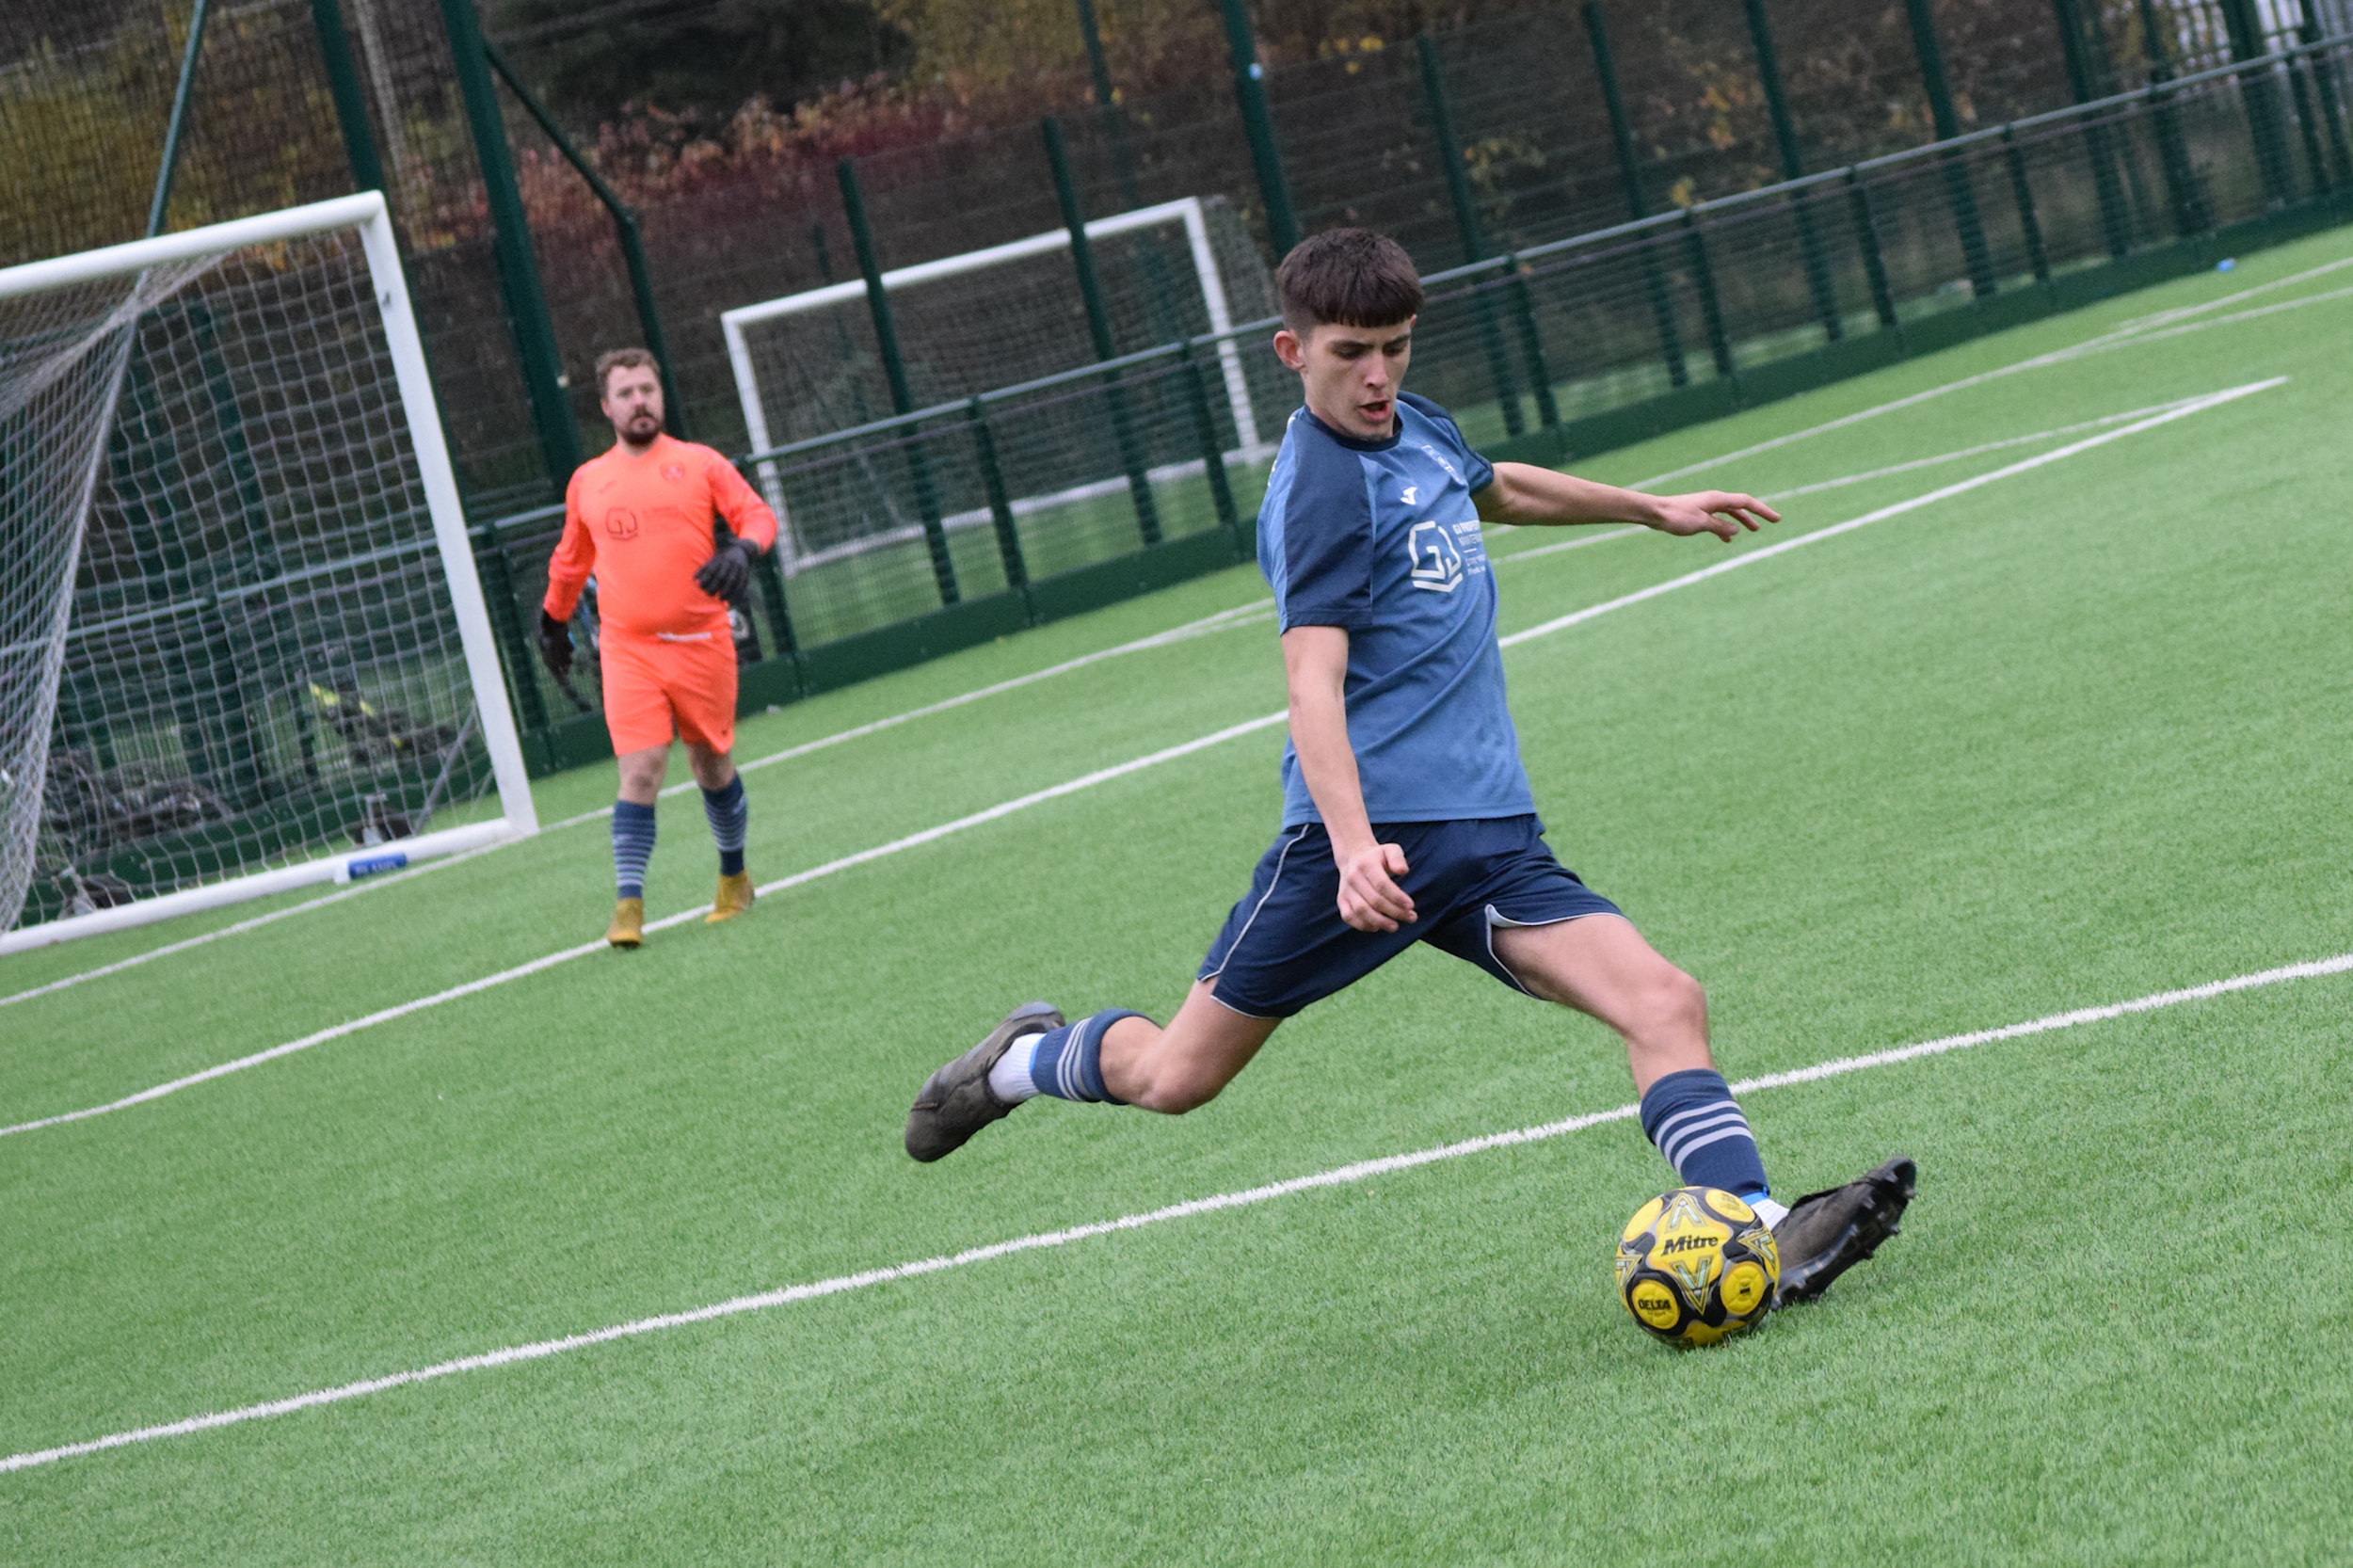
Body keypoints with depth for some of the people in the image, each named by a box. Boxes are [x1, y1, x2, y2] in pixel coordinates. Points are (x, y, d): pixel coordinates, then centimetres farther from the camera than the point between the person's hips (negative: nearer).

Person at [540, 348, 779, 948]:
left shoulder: (699, 464, 4)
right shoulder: (587, 482, 10)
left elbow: (757, 514, 1)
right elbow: (570, 558, 24)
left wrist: (742, 549, -20)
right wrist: (554, 617, 31)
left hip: (702, 644, 0)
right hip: (628, 651, 0)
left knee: (714, 768, 12)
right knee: (640, 773, -13)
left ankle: (734, 877, 33)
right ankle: (628, 906, -15)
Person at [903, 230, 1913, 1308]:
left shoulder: (1417, 429, 14)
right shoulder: (1323, 487, -12)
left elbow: (1496, 489, 39)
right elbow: (1314, 683, -22)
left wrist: (1652, 510, 48)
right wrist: (1354, 844, -36)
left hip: (1491, 834, 7)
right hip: (1375, 830, -7)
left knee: (1666, 1005, -15)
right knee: (1174, 1077, 4)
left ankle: (1762, 1237, -24)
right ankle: (1026, 1060, 35)